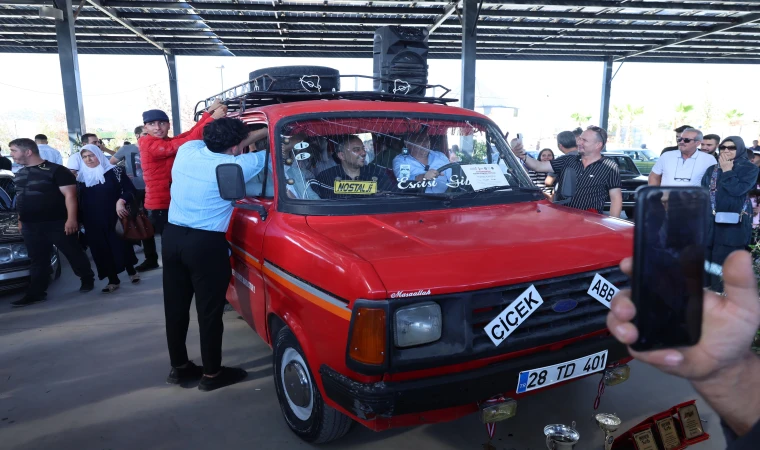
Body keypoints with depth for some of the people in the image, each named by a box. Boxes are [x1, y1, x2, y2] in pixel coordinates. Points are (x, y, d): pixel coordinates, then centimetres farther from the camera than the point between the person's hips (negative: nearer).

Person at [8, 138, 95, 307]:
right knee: (38, 260, 11)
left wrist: (71, 219, -21)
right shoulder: (20, 174, 15)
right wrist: (20, 220, 22)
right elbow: (20, 198, 25)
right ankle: (36, 292, 16)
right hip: (30, 226, 7)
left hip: (57, 223, -6)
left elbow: (70, 194, -14)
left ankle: (87, 280, 22)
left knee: (73, 254, 4)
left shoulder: (56, 170, -9)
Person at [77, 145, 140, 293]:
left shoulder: (114, 171, -2)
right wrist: (80, 220, 10)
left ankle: (131, 271, 26)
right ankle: (113, 280, 14)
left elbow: (130, 189, -6)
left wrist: (121, 201, -23)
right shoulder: (81, 177, 8)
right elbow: (79, 200, 13)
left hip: (115, 218, -3)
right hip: (93, 223, 3)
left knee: (122, 246, 4)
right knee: (102, 251, 4)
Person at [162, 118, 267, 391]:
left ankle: (179, 367, 29)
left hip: (173, 236, 7)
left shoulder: (187, 150, 4)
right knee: (210, 311, 4)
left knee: (175, 307, 14)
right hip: (206, 244, -7)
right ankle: (212, 374, 17)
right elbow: (267, 155, 0)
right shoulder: (234, 166, -13)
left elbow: (223, 146, 19)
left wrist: (263, 132, 19)